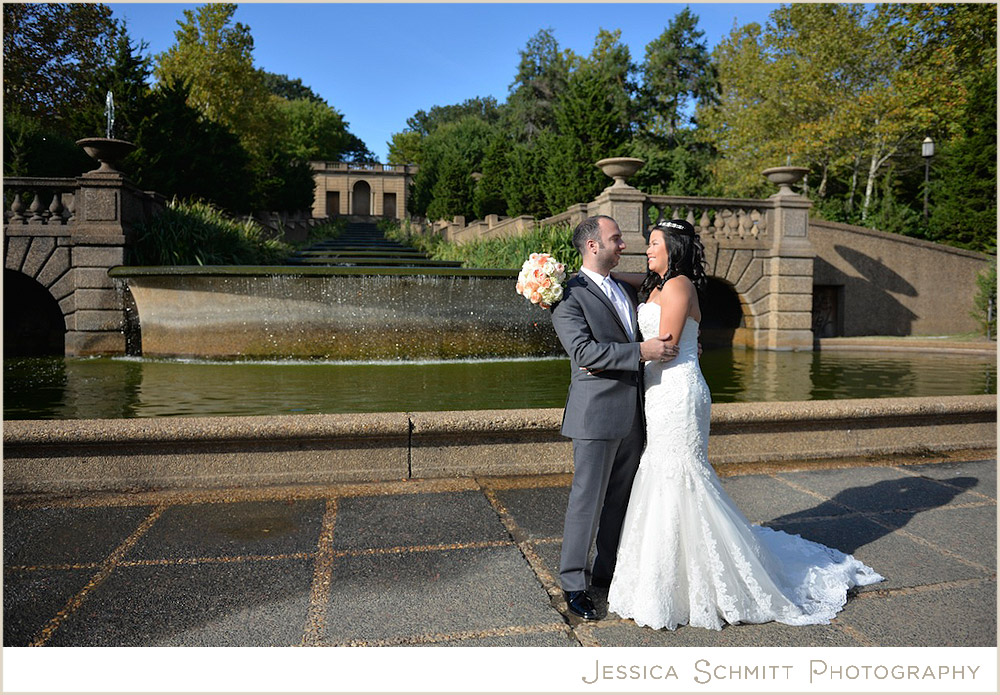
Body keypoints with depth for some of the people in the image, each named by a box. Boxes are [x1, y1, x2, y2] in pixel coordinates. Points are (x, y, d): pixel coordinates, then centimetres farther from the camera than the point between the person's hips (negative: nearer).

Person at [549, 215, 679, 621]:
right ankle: (573, 584, 14)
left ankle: (608, 572, 32)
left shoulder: (627, 291, 17)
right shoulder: (570, 295, -9)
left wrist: (676, 348, 12)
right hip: (597, 412, -8)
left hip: (633, 414, 8)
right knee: (588, 499, 0)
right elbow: (584, 350, -21)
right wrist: (641, 352, -25)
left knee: (621, 498, 16)